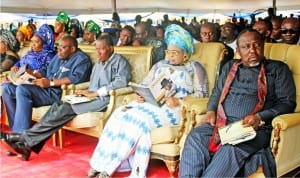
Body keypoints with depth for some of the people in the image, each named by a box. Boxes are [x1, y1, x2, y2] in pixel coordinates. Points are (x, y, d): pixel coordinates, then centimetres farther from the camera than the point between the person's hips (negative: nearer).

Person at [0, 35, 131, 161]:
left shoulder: (119, 60, 1)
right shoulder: (98, 64, 26)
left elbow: (122, 81, -17)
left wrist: (95, 93, -17)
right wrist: (86, 92, -2)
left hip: (105, 100, -7)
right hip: (93, 98, 8)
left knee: (65, 108, -24)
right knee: (59, 105, -17)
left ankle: (26, 139, -22)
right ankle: (28, 144, -23)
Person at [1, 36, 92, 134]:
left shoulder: (81, 59, -6)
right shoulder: (58, 56, 22)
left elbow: (77, 77, -23)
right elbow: (46, 70, 27)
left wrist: (51, 82, -22)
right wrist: (33, 73, 5)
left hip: (59, 93, -10)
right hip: (46, 89, 10)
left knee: (22, 89, -29)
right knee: (7, 87, 1)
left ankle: (22, 132, -25)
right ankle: (16, 127, -5)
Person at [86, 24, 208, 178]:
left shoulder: (194, 67, 11)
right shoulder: (160, 65, 25)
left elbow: (201, 93, 0)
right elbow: (144, 85, 20)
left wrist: (179, 101, -16)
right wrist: (139, 94, -4)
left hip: (172, 108, -5)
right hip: (151, 102, 6)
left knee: (137, 119, -32)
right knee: (120, 115, -25)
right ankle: (101, 165, -26)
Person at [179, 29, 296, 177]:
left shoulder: (277, 69, 9)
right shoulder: (229, 66, 22)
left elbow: (288, 102, 3)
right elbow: (217, 92, 28)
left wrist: (260, 117, -13)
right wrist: (211, 111, 6)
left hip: (256, 128, -4)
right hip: (222, 123, 4)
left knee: (231, 149, -36)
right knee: (195, 138, -27)